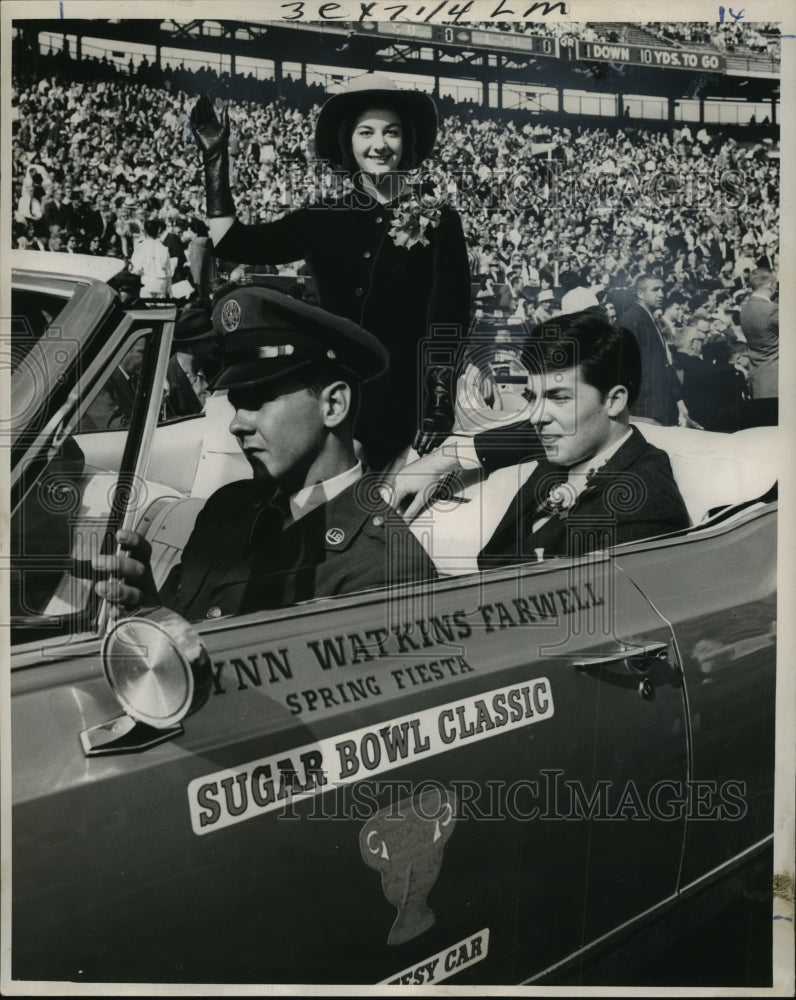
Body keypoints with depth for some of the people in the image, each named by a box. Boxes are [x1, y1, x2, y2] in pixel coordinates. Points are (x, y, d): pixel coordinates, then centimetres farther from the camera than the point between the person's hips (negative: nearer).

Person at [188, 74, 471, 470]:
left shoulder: (438, 221, 0)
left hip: (404, 403, -2)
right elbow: (231, 242, 4)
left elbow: (450, 323, -6)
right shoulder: (322, 220, 9)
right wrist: (215, 160, 3)